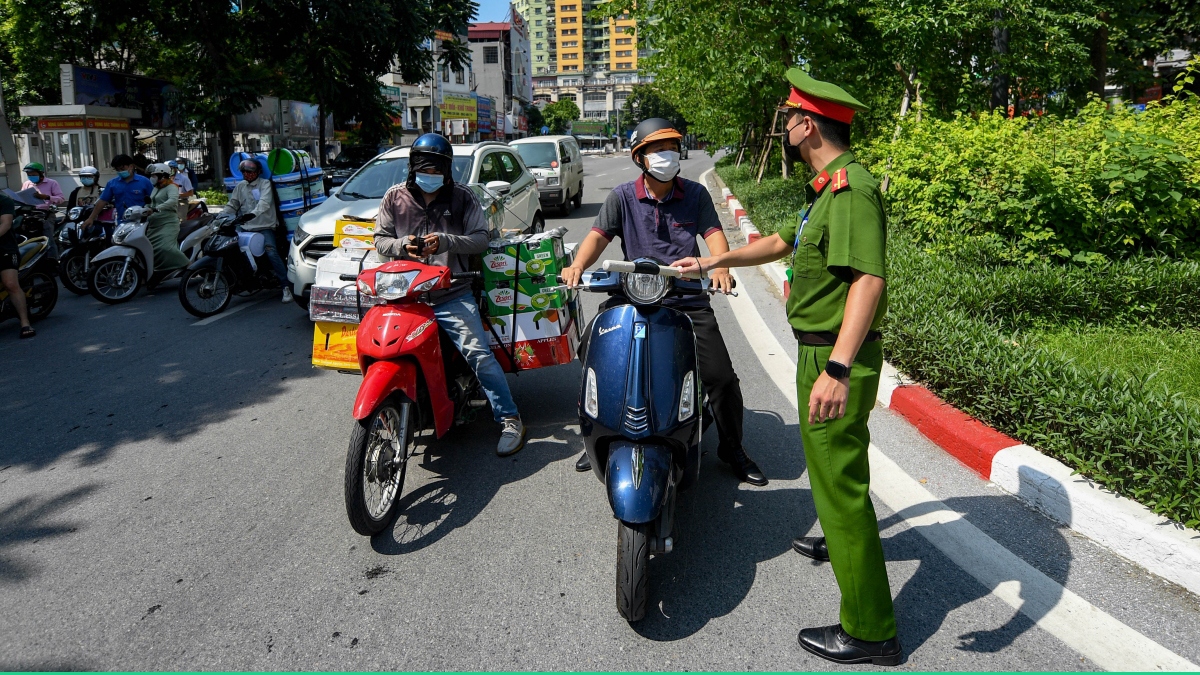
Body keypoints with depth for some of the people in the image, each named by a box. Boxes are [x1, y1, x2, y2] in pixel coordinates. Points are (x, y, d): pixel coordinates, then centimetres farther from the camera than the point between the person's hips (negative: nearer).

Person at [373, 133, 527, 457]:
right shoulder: (395, 198, 10)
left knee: (478, 354, -13)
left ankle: (509, 419, -4)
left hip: (453, 296, -2)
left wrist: (445, 242, -17)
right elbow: (380, 239, 11)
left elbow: (480, 239, 0)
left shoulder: (463, 198, 5)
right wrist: (403, 246, -11)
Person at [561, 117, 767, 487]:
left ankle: (733, 450, 20)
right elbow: (599, 234, -4)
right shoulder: (622, 196, 5)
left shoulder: (695, 194, 7)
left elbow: (713, 233, -4)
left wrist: (720, 266, -26)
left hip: (687, 300, 0)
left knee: (721, 377, -4)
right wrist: (577, 265, -25)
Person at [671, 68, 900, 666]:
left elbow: (869, 280, -31)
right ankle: (839, 539, 55)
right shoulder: (828, 188, 15)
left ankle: (870, 630, 7)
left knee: (840, 479, -5)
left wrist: (837, 369, -39)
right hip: (819, 351, 11)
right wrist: (713, 260, 31)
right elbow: (782, 243, 28)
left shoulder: (851, 189, -19)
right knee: (828, 460, 29)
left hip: (836, 359, -11)